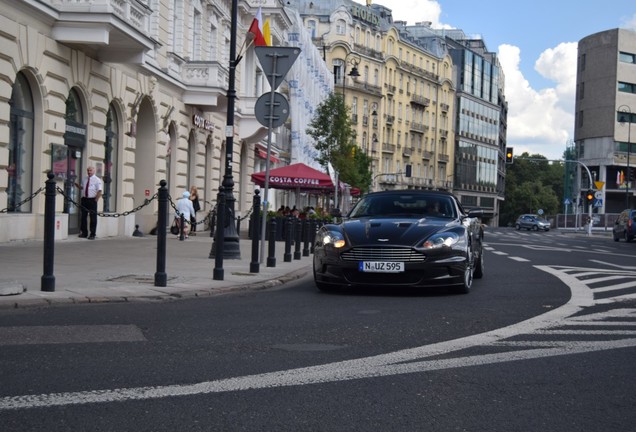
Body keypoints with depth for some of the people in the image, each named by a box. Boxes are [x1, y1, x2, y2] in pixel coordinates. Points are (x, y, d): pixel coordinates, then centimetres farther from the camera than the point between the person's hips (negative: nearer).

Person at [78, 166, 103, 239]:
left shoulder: (97, 180, -6)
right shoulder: (85, 179, 13)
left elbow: (100, 191, -10)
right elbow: (82, 188, 20)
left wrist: (96, 200, -16)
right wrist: (77, 185, 1)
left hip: (92, 200, -6)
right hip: (84, 199, 6)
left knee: (93, 217, 0)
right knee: (83, 216, 8)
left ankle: (92, 235, 5)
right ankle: (84, 233, 17)